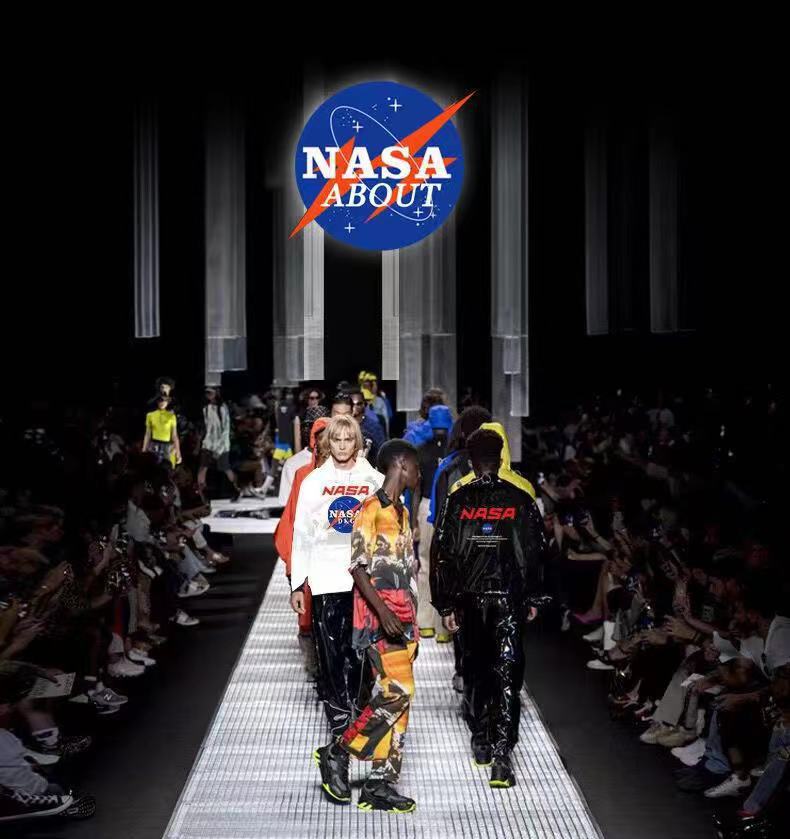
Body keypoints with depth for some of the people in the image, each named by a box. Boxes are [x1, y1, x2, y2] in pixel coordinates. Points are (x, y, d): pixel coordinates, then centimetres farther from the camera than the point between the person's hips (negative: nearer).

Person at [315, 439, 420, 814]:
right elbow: (358, 566, -15)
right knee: (397, 693, -15)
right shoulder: (371, 509, -9)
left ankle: (381, 784, 9)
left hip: (401, 618, 9)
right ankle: (337, 752, -2)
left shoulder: (402, 512, 18)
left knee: (394, 698, 6)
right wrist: (382, 611, -25)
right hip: (378, 616, -9)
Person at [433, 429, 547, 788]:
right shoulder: (521, 500, -3)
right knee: (507, 674, -3)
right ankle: (501, 754, -14)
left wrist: (445, 604, 4)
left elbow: (445, 555, -3)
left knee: (475, 668, 18)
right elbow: (534, 553, 2)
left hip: (470, 600, 1)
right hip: (509, 600, -1)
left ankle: (481, 742, 28)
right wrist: (531, 599, 13)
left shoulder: (457, 500, -3)